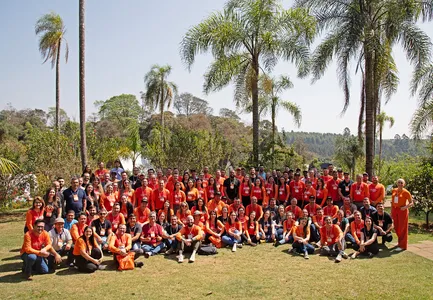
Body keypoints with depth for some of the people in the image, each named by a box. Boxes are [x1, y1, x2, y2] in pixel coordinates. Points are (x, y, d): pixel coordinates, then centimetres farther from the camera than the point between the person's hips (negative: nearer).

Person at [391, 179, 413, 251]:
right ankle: (400, 242, 31)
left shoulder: (406, 192, -10)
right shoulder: (394, 190, 6)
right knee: (396, 228, 12)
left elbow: (411, 203, -8)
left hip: (402, 211, -5)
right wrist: (391, 211, 11)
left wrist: (406, 207, -25)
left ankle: (402, 245, 7)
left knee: (402, 228, -1)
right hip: (395, 210, 5)